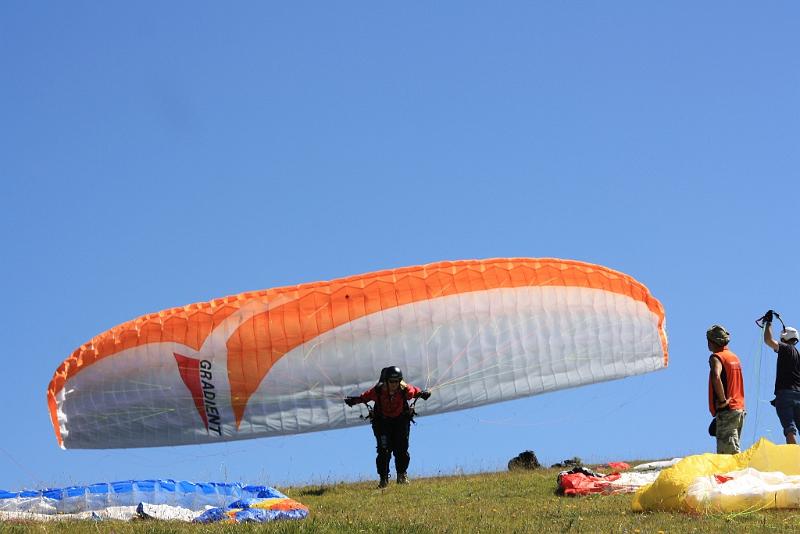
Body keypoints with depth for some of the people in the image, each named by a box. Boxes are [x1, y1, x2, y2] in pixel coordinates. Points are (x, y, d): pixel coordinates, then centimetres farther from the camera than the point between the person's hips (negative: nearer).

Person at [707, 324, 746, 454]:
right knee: (733, 449, 12)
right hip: (739, 408, 9)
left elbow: (716, 377, -29)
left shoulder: (716, 357, -9)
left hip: (727, 410, -9)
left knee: (726, 453, -11)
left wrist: (723, 400, -21)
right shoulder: (734, 357, 19)